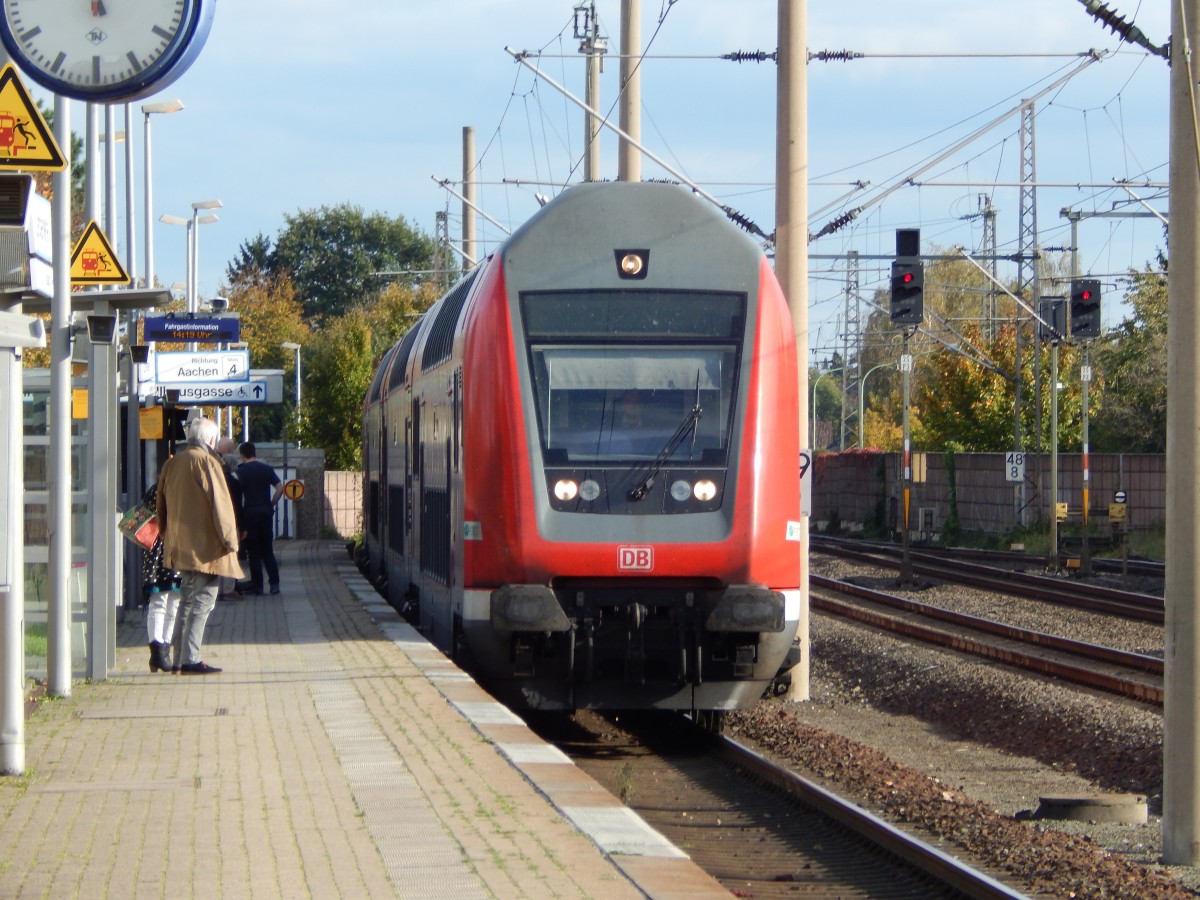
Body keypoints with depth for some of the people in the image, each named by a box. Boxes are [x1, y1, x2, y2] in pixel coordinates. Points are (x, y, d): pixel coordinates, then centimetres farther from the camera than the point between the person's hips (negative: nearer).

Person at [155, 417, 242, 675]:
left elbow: (161, 504, 16)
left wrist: (168, 537, 24)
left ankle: (178, 658, 17)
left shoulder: (172, 464, 10)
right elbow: (220, 504, -15)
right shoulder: (207, 462, -12)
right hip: (205, 546, -8)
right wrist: (229, 539, -9)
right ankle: (190, 659, -10)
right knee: (203, 601, -5)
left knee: (187, 600, 16)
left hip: (180, 546, 8)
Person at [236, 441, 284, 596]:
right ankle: (274, 582, 3)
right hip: (266, 512, 3)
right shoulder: (267, 469, 5)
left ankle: (257, 585, 3)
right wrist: (271, 505, 7)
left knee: (253, 550, 3)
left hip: (250, 513, -3)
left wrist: (239, 518, -2)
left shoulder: (241, 471, -4)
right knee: (268, 549, 11)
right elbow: (280, 488, -2)